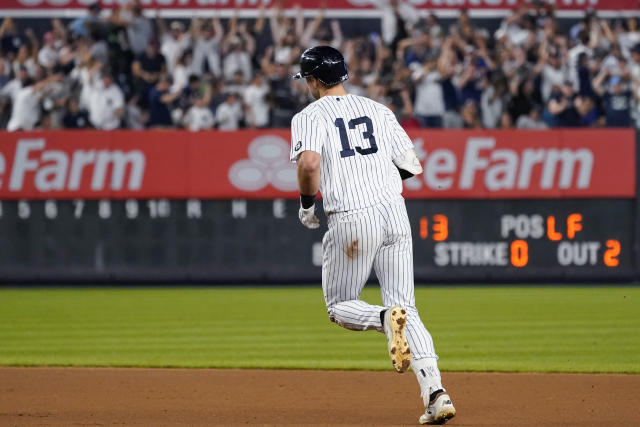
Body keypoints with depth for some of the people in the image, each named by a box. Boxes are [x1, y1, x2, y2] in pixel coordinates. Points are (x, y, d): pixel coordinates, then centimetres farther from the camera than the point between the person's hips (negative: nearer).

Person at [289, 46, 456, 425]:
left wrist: (307, 204, -2)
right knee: (406, 308, 7)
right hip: (394, 210, 4)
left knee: (340, 308, 14)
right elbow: (413, 166, 12)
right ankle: (435, 392, -11)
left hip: (352, 221, -4)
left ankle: (387, 318, -21)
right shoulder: (378, 110, 14)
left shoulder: (310, 117, 1)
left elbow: (309, 163, -19)